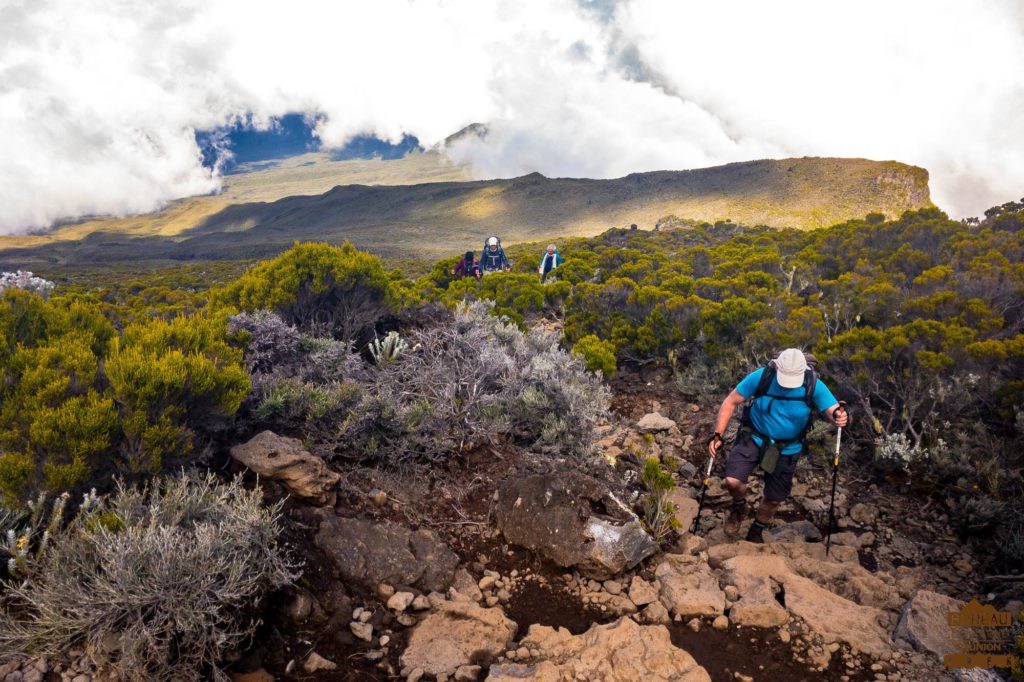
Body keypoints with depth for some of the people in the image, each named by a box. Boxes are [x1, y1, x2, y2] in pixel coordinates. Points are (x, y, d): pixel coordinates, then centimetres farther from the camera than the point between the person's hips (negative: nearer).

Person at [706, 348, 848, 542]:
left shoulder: (813, 385, -20)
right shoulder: (761, 377, -22)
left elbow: (834, 411, -23)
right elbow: (730, 402, -14)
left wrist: (841, 417, -49)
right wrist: (717, 435, -21)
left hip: (787, 448, 1)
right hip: (753, 438, -1)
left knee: (774, 499, 13)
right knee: (732, 481, -21)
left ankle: (755, 533, 44)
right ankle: (739, 508, 16)